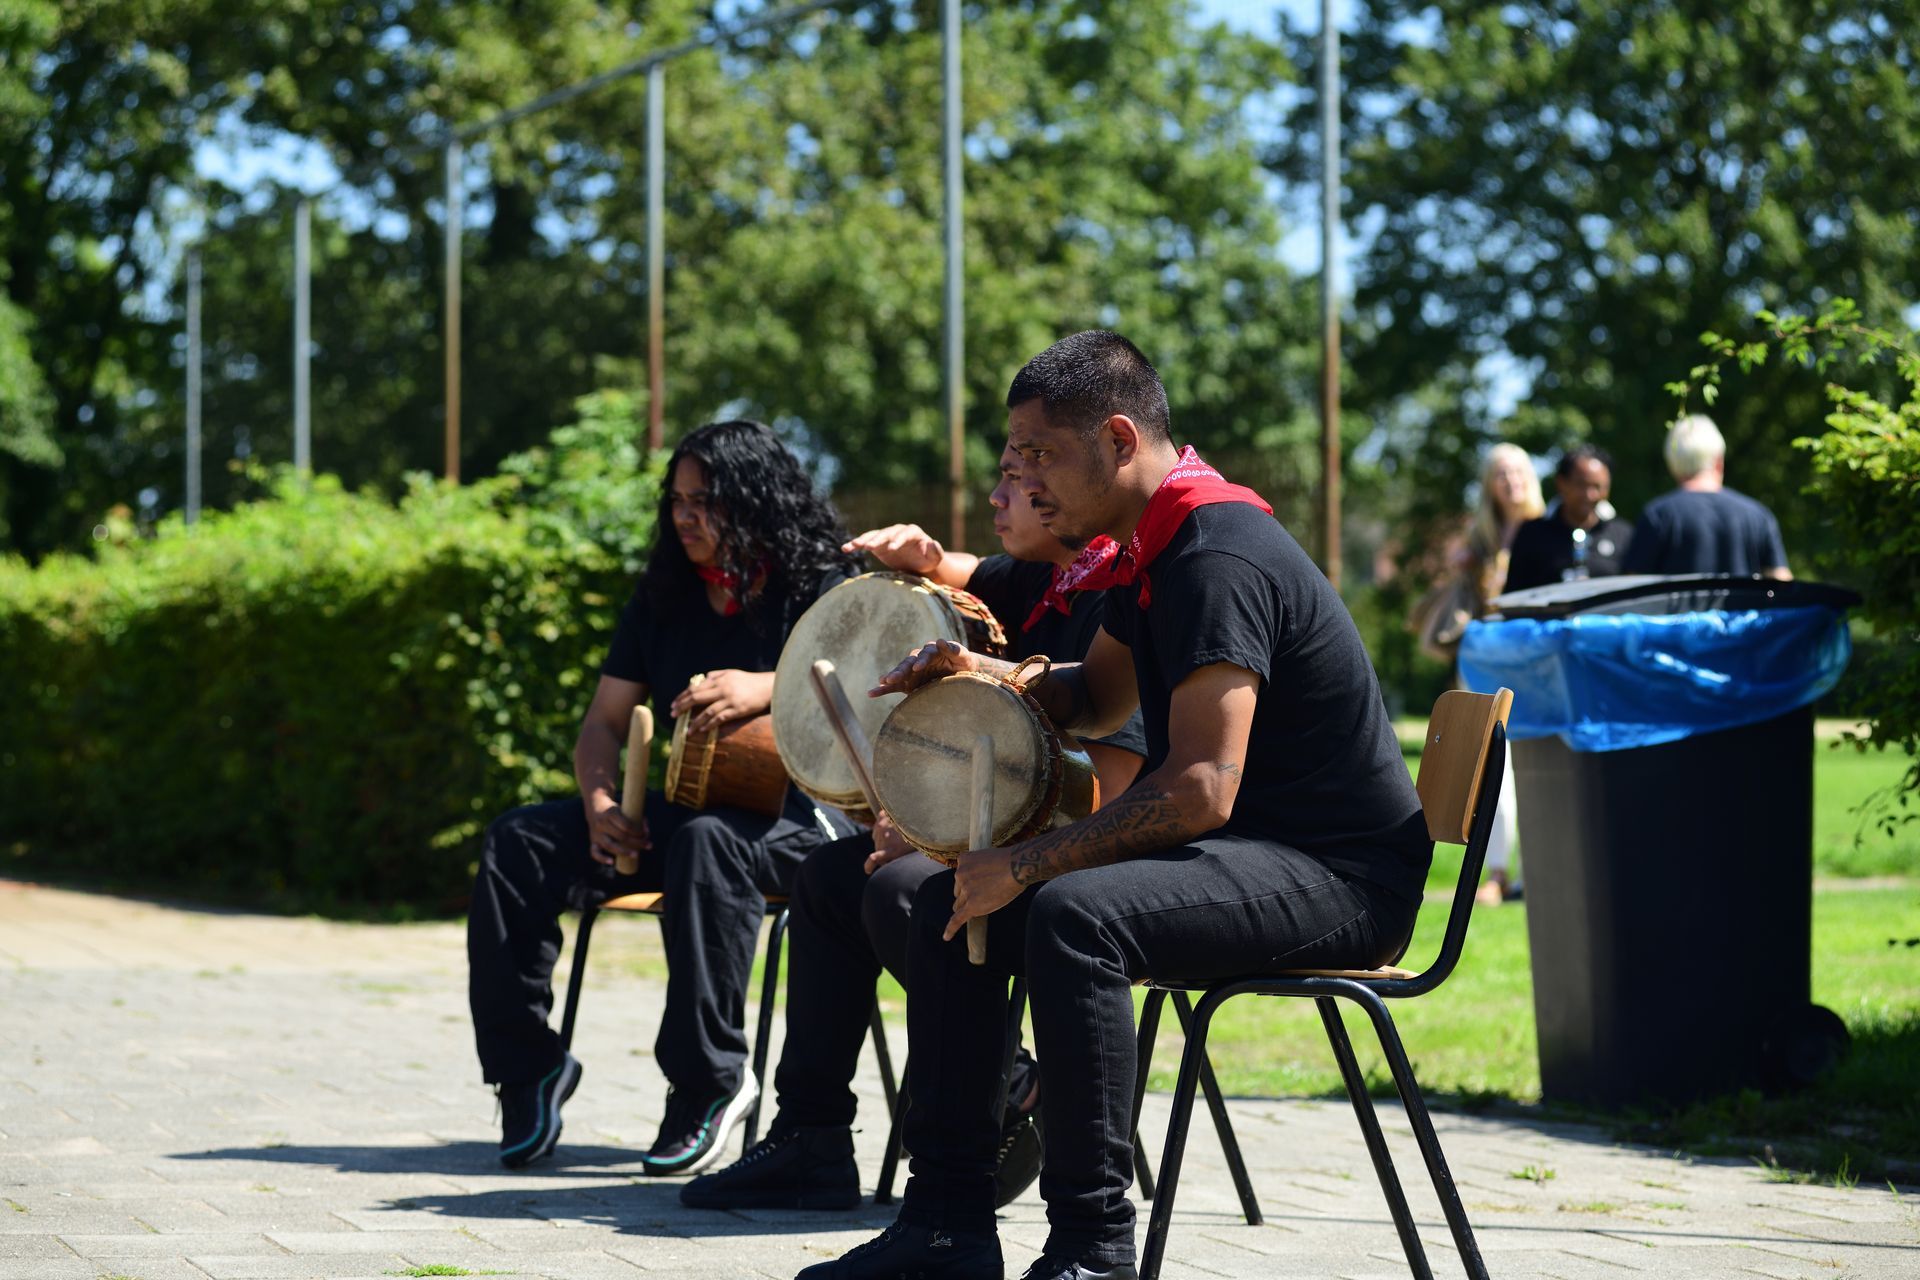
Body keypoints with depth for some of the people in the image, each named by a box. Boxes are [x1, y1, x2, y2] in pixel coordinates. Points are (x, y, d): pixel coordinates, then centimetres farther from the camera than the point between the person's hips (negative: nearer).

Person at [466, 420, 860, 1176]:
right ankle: (525, 1063, -6)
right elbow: (605, 721, 13)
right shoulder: (664, 596, 15)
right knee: (518, 843, -13)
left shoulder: (821, 585, -3)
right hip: (680, 806, 6)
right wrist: (600, 804, -8)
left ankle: (708, 1079, -30)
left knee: (705, 843, -41)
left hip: (794, 817, -6)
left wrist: (767, 688, -36)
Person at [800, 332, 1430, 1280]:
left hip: (1340, 872, -11)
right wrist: (984, 676, 9)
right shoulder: (1147, 549, 11)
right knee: (950, 901, 6)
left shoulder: (1218, 559, -21)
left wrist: (1026, 865, -21)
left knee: (1072, 914, -34)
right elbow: (1100, 698, 28)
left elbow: (1200, 791, -28)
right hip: (1239, 850, 11)